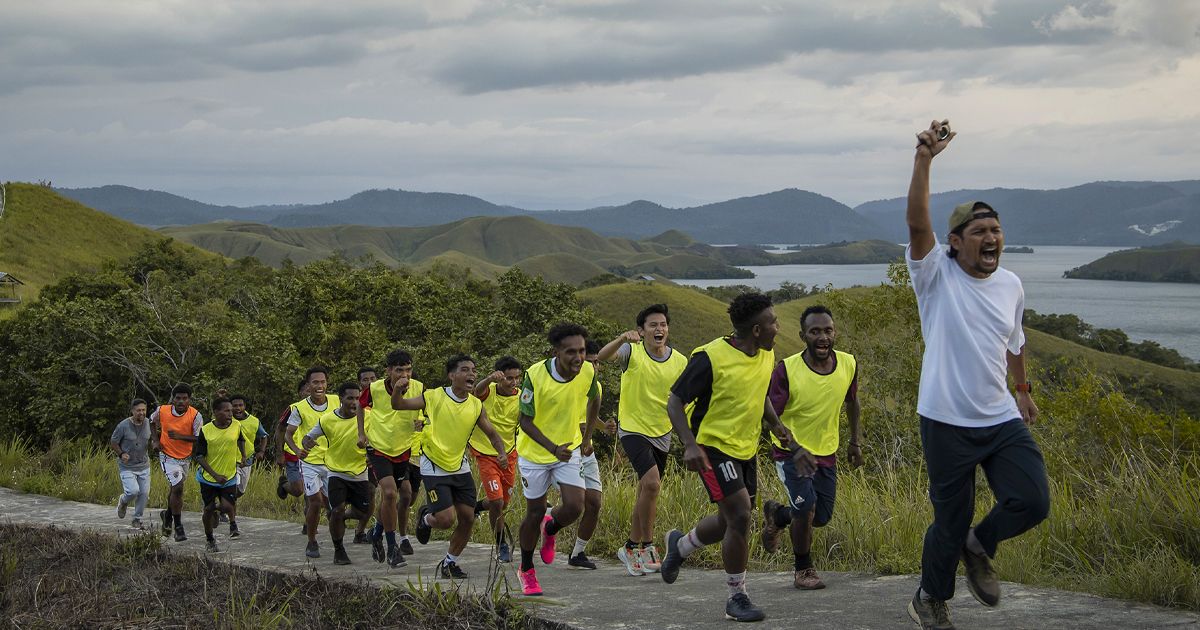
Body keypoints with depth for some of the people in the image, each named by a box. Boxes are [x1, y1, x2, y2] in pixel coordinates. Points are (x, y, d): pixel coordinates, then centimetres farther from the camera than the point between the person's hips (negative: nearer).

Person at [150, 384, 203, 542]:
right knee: (178, 488, -16)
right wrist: (156, 440, -1)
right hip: (168, 456, -2)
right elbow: (152, 421, 10)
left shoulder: (195, 415, -17)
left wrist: (180, 436, -32)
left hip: (186, 458, 2)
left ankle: (168, 515, 49)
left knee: (176, 488, 20)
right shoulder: (162, 411, -13)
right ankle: (178, 528, -8)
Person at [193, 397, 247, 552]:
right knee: (208, 509, 5)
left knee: (228, 507, -16)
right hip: (208, 477, -1)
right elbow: (199, 457, -11)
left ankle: (233, 522, 18)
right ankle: (209, 539, 29)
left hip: (229, 476, 1)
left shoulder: (236, 426, -6)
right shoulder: (205, 430, -14)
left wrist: (243, 455, 12)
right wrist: (215, 475, -19)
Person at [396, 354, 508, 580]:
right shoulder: (435, 397, -12)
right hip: (434, 468, -5)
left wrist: (501, 453, -13)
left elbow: (492, 434, 7)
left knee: (468, 519, 2)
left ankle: (450, 562, 23)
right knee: (446, 519, -14)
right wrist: (398, 390, -33)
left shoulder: (476, 405, -1)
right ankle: (425, 518, 22)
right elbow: (398, 405, -10)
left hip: (460, 468, 5)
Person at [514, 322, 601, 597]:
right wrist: (553, 448, -31)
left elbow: (594, 401, 9)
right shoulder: (536, 375, -26)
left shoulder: (588, 372, -15)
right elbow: (525, 420, -19)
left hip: (569, 449, 3)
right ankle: (526, 571, 27)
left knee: (574, 507, -12)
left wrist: (587, 436, 13)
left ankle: (550, 528, 24)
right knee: (535, 513, 5)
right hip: (535, 452, -3)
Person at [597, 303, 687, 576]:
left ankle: (631, 548, 30)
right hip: (633, 428, -5)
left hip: (661, 434, 5)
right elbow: (603, 356, -31)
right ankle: (647, 546, -10)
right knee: (651, 483, -24)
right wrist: (622, 338, -49)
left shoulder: (680, 362, -2)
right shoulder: (632, 352, -12)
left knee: (647, 494, 13)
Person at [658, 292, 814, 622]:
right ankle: (737, 598, -2)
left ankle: (679, 545, 44)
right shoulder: (711, 357, -21)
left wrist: (778, 426, 6)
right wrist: (690, 445, -30)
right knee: (740, 516, -17)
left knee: (730, 522, 13)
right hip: (714, 447, -8)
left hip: (746, 450, 8)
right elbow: (674, 402, -17)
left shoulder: (767, 355, 1)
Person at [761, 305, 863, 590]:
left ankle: (777, 515, 41)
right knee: (806, 507, -20)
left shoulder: (848, 364, -9)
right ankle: (803, 570, 4)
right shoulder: (787, 370, -23)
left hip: (826, 453, 5)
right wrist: (790, 446, -37)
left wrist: (856, 441, 14)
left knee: (821, 517, 9)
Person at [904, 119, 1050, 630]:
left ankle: (980, 547, 22)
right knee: (951, 520, 4)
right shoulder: (937, 275, -8)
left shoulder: (1011, 286, 7)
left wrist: (1022, 390, 33)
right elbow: (917, 224, -25)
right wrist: (924, 159, -34)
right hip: (947, 421, -4)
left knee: (1033, 501, -10)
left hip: (1003, 420, 4)